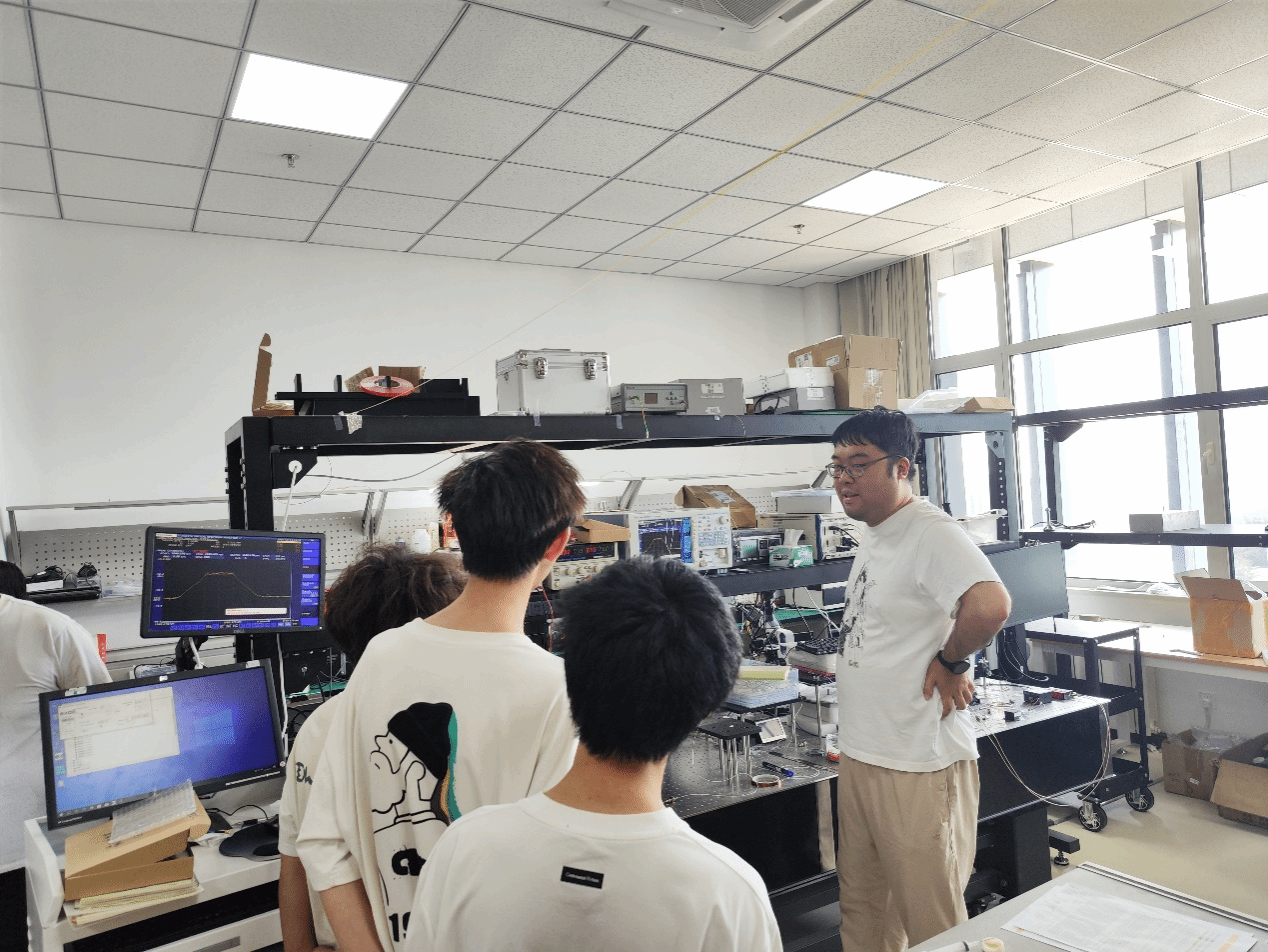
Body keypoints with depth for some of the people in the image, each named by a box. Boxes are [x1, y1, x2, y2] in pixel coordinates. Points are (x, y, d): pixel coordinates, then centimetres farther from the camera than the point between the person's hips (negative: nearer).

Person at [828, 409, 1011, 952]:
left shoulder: (931, 533, -19)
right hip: (859, 755, 9)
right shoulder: (873, 539, 11)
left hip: (918, 766, -9)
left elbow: (989, 605, -36)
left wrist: (950, 664, -19)